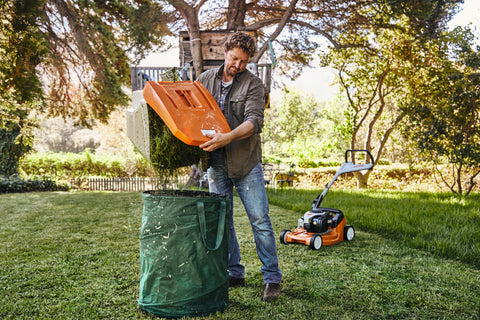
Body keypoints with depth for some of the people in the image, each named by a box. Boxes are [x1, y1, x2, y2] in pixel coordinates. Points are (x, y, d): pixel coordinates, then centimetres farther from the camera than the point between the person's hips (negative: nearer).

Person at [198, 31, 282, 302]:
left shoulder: (253, 84, -3)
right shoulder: (206, 79, 9)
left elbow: (254, 121, -17)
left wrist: (227, 137, -33)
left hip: (246, 161, -3)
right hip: (215, 163, 4)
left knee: (260, 220, -2)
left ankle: (272, 278, 10)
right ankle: (234, 273, 24)